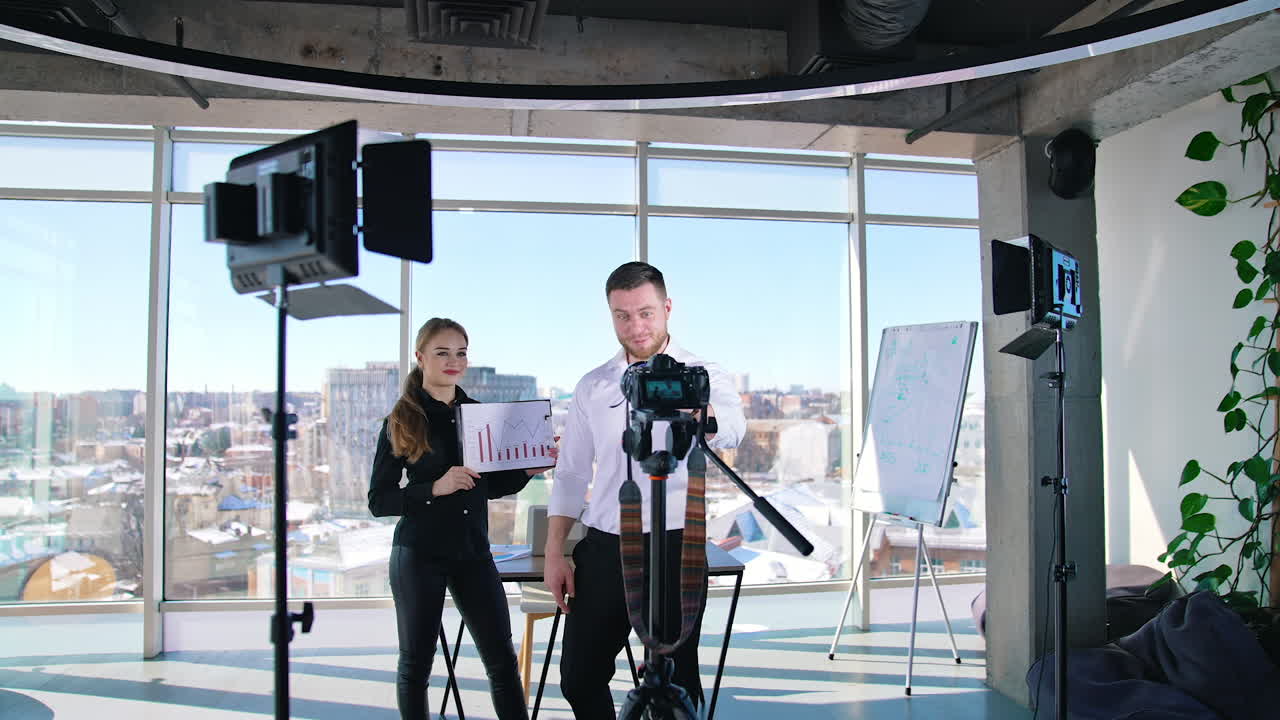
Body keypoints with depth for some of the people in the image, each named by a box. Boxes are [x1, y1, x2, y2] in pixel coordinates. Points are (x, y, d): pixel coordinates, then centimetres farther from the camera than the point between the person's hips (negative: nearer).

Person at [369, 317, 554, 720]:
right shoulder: (401, 421, -2)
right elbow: (378, 500, -6)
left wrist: (530, 469, -2)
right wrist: (435, 488, -20)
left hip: (473, 552, 3)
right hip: (418, 554, -3)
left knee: (502, 659, 3)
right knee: (416, 661, 9)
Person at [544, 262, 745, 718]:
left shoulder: (702, 375, -4)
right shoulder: (592, 387, 8)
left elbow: (731, 428, -26)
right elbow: (570, 473, 11)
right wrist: (553, 554, 3)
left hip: (675, 548, -3)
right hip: (603, 550, 4)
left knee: (676, 681, 5)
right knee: (578, 677, 10)